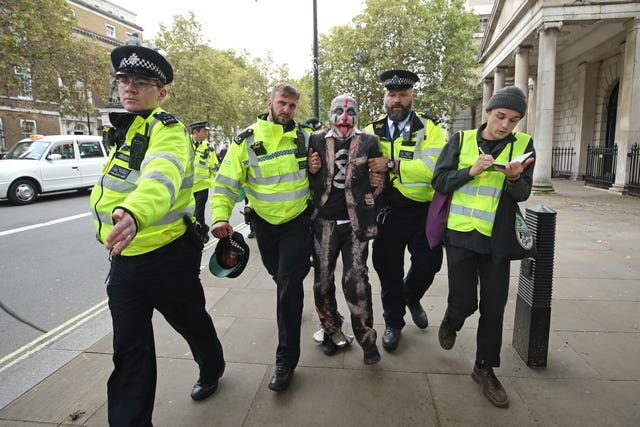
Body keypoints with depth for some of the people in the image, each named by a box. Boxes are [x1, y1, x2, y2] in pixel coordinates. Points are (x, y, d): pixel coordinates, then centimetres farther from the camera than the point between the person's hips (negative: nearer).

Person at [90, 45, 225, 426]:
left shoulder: (167, 131, -18)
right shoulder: (123, 129, 10)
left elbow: (162, 177, -41)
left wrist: (135, 214, -60)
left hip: (169, 256, -6)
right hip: (124, 258, 7)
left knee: (191, 322, 19)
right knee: (129, 351, 10)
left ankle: (212, 369, 49)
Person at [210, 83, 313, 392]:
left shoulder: (304, 135, -5)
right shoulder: (246, 141, -8)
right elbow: (226, 182, -10)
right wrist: (220, 216, -23)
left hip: (297, 220, -2)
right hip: (264, 223, 2)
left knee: (289, 285, -9)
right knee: (278, 276, 22)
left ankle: (286, 360, 2)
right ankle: (293, 306, 58)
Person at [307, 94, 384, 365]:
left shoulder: (369, 142, 5)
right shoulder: (316, 140, 6)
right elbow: (307, 181, 14)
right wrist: (311, 170, -5)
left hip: (355, 222, -1)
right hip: (324, 222, 2)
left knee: (356, 281, -4)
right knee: (322, 280, 8)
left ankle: (366, 338, 16)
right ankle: (331, 330, 31)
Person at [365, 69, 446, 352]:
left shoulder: (429, 127, -4)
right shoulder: (372, 130, 6)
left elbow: (433, 167, -19)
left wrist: (390, 164, -24)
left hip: (424, 212, -1)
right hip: (388, 212, 2)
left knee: (428, 264, 3)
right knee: (388, 270, 9)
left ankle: (412, 297, 39)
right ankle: (393, 323, 32)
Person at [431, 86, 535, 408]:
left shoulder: (522, 144, 2)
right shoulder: (462, 140, -1)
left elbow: (522, 194, 0)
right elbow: (439, 181, -4)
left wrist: (515, 178, -21)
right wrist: (471, 170, -18)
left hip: (496, 237, 2)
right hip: (460, 234, -1)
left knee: (494, 306, 8)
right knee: (464, 301, 2)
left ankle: (485, 367, 27)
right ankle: (451, 321, 39)